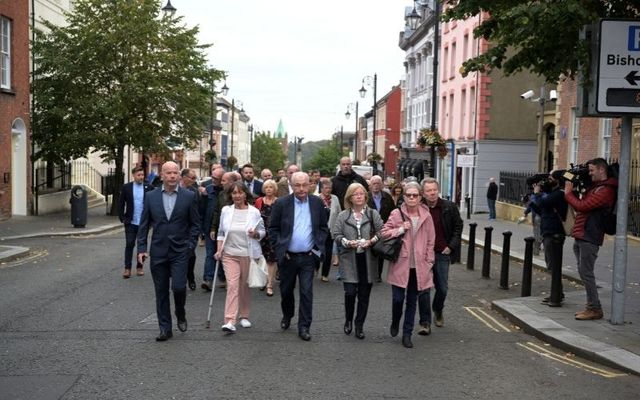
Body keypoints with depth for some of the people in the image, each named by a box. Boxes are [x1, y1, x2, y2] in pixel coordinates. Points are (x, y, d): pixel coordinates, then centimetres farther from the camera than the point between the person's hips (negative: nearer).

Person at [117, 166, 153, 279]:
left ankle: (140, 267, 20)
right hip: (131, 222, 0)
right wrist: (122, 218, -2)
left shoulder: (149, 188, -2)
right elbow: (121, 203, 4)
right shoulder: (126, 187, 0)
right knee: (129, 244, -2)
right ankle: (127, 268, 3)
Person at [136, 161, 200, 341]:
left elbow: (195, 224, 4)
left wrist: (191, 245, -5)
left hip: (179, 252, -2)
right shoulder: (151, 196, 4)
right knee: (161, 292, 6)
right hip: (158, 252, 2)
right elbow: (144, 225, 6)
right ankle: (165, 329, 16)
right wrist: (141, 248, -1)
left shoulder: (189, 196, -1)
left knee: (178, 287, -12)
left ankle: (181, 315, 19)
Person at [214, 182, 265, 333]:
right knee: (232, 285, -11)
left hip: (248, 255, 0)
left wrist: (256, 234, -16)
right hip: (230, 254, 0)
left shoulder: (254, 212, -2)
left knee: (245, 286, 10)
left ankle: (244, 316, 26)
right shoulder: (225, 211, 3)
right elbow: (221, 232, 10)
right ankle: (230, 321, -15)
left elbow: (262, 232, 6)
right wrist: (219, 250, 1)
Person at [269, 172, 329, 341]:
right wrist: (279, 249, -6)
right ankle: (287, 316, 41)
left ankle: (304, 327, 6)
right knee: (286, 290, 15)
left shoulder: (317, 203, 0)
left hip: (308, 257, 0)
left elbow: (324, 228, 8)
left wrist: (317, 247, -2)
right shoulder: (281, 203, -5)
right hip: (287, 256, 0)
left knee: (306, 292, -3)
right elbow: (273, 229, 0)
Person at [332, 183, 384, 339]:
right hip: (349, 259, -1)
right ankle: (348, 320, 21)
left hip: (368, 260, 1)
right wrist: (347, 242, -15)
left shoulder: (373, 214, 4)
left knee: (364, 295, 6)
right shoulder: (343, 215, 3)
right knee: (350, 292, -7)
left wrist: (371, 241, -14)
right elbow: (336, 234, 1)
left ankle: (359, 325, 21)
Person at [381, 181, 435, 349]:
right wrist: (401, 229, -15)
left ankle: (407, 334, 21)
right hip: (400, 264, -2)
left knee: (412, 301, 9)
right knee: (398, 298, -3)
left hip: (418, 266, 2)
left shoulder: (426, 216, 1)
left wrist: (429, 262, 3)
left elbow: (430, 241, 6)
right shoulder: (396, 214, -4)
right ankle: (395, 322, 29)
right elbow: (384, 233, -2)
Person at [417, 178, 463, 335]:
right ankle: (425, 322, 7)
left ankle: (438, 310, 40)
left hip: (442, 253, 1)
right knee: (423, 288, -2)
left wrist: (451, 246, -1)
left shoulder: (449, 207, -2)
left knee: (442, 287, 10)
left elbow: (458, 226, 7)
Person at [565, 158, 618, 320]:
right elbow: (582, 205, 20)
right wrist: (572, 191, 8)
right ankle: (591, 306, 20)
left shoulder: (605, 190, -15)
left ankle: (595, 309, 0)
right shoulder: (595, 187, 18)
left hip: (589, 238, -10)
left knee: (586, 273, -7)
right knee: (583, 272, 13)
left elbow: (582, 206, -20)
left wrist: (568, 192, -7)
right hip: (581, 237, 10)